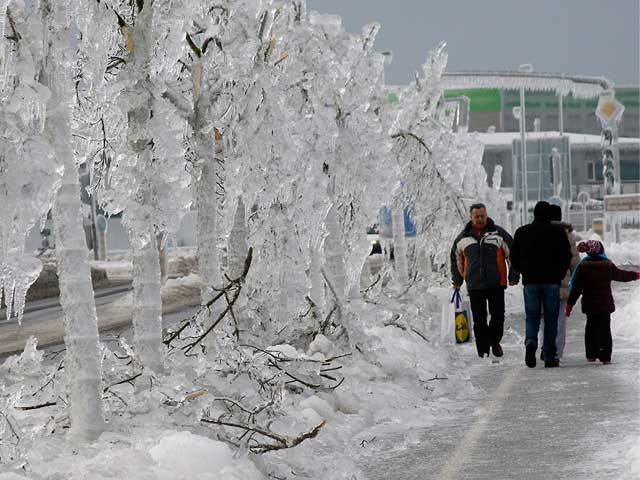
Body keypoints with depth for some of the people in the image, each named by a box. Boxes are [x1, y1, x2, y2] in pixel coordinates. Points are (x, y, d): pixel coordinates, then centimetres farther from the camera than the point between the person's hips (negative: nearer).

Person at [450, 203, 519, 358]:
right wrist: (457, 280, 22)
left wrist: (513, 276, 4)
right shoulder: (463, 238, 9)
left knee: (498, 315, -2)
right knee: (479, 320, 1)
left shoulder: (499, 233, 2)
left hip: (496, 283, -1)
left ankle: (494, 341, 22)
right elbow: (456, 258, 22)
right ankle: (483, 350, 6)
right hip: (474, 286, 1)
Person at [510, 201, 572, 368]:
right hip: (552, 281, -1)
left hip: (530, 281, 1)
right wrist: (560, 274, 11)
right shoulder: (558, 231, -1)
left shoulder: (521, 232, 6)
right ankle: (550, 357, 3)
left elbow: (514, 258, 9)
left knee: (532, 317, 8)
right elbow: (567, 256, -3)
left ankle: (530, 342, -21)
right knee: (551, 319, 4)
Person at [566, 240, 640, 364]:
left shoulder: (583, 266, -6)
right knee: (605, 328, 4)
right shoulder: (608, 265, -3)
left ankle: (591, 354, 16)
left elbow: (576, 288, -7)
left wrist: (570, 304, -2)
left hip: (590, 304, 0)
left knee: (591, 327, 14)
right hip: (606, 304, 0)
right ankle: (605, 356, 0)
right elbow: (622, 275, 13)